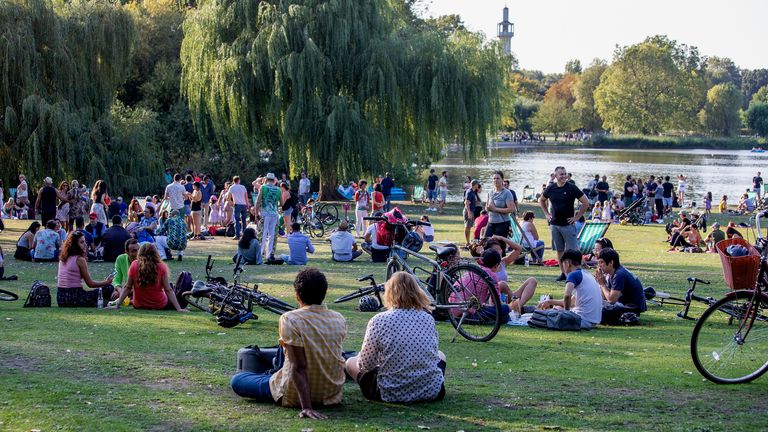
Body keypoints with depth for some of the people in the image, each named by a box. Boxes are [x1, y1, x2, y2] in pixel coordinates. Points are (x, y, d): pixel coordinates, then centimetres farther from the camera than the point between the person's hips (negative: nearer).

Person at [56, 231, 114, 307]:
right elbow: (90, 283, -3)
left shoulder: (63, 259, 12)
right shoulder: (80, 259, -9)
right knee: (109, 288, -3)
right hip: (74, 297, -7)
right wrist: (106, 282, 13)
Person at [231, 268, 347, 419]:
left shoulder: (290, 320, -20)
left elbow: (299, 367, -26)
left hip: (296, 395, -5)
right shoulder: (339, 319, -5)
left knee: (237, 380, 13)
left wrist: (306, 407, -27)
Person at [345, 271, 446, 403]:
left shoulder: (379, 321, -11)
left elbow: (365, 365, -7)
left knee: (351, 362, 22)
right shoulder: (428, 319, 0)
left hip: (392, 394, -3)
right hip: (432, 392, 3)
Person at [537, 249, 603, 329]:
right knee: (558, 308, 25)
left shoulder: (574, 274, -9)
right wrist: (551, 302, 33)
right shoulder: (587, 275, 19)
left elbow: (567, 295, -29)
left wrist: (566, 311, -11)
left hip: (585, 320, -9)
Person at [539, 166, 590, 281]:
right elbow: (541, 201, 22)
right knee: (559, 250, 9)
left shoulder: (572, 188, -7)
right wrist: (547, 214, 13)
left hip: (568, 224, -4)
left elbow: (586, 203, -4)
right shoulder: (551, 188, 4)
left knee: (572, 250, -7)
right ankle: (563, 273, 17)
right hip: (554, 224, 4)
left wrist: (577, 216, -5)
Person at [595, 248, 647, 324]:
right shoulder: (613, 273, 8)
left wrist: (602, 284, -12)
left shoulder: (619, 275, -22)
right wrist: (602, 283, -6)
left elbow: (611, 299, -24)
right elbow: (604, 296, 10)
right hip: (624, 303, 10)